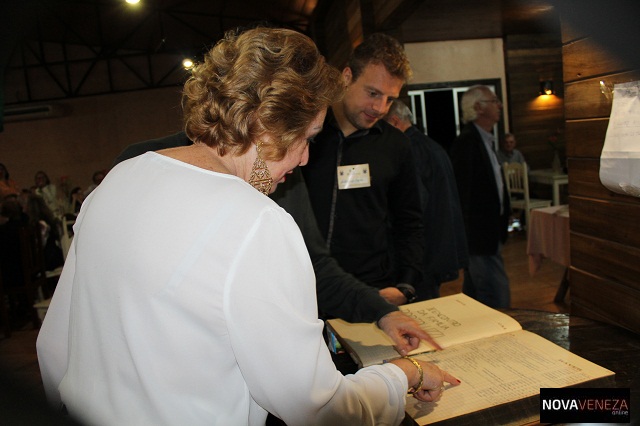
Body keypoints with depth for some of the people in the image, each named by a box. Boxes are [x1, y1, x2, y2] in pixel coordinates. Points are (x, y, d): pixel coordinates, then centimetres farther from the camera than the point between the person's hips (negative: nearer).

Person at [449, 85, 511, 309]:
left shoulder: (485, 140, 15)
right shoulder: (466, 142, -16)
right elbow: (462, 193, -20)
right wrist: (466, 237, -20)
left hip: (489, 233, 10)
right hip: (480, 235, -10)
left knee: (473, 297, 18)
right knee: (498, 299, -7)